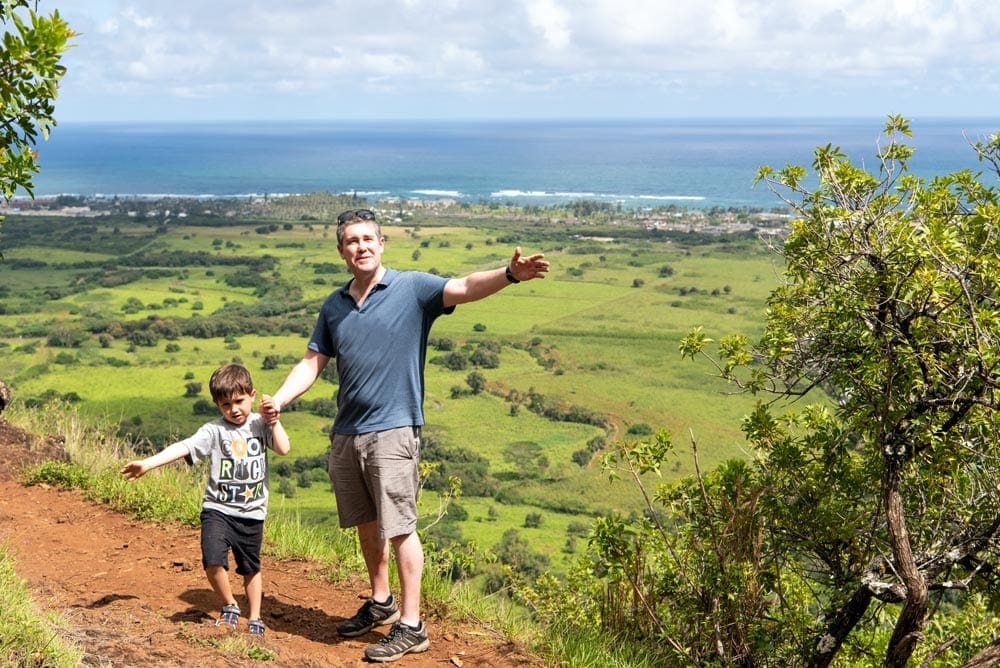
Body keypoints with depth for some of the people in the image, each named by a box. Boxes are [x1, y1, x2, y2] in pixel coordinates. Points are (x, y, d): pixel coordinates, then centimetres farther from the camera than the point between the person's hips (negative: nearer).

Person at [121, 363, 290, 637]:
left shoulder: (260, 424, 1)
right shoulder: (214, 431, -8)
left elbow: (283, 448, -8)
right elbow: (184, 447, -19)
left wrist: (274, 421, -11)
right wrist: (148, 463, -29)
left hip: (251, 513, 2)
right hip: (218, 509, -2)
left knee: (251, 568, 15)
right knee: (213, 561, -19)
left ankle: (254, 618, 33)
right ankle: (230, 606, 7)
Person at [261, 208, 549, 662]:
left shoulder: (412, 288, -5)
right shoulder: (334, 306, 11)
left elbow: (465, 288, -21)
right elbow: (312, 363, 15)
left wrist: (509, 274, -39)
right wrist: (278, 400, 0)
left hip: (392, 431, -6)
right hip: (346, 433, 6)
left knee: (399, 528, -5)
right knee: (366, 524, 17)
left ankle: (411, 627, 3)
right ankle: (381, 603, 35)